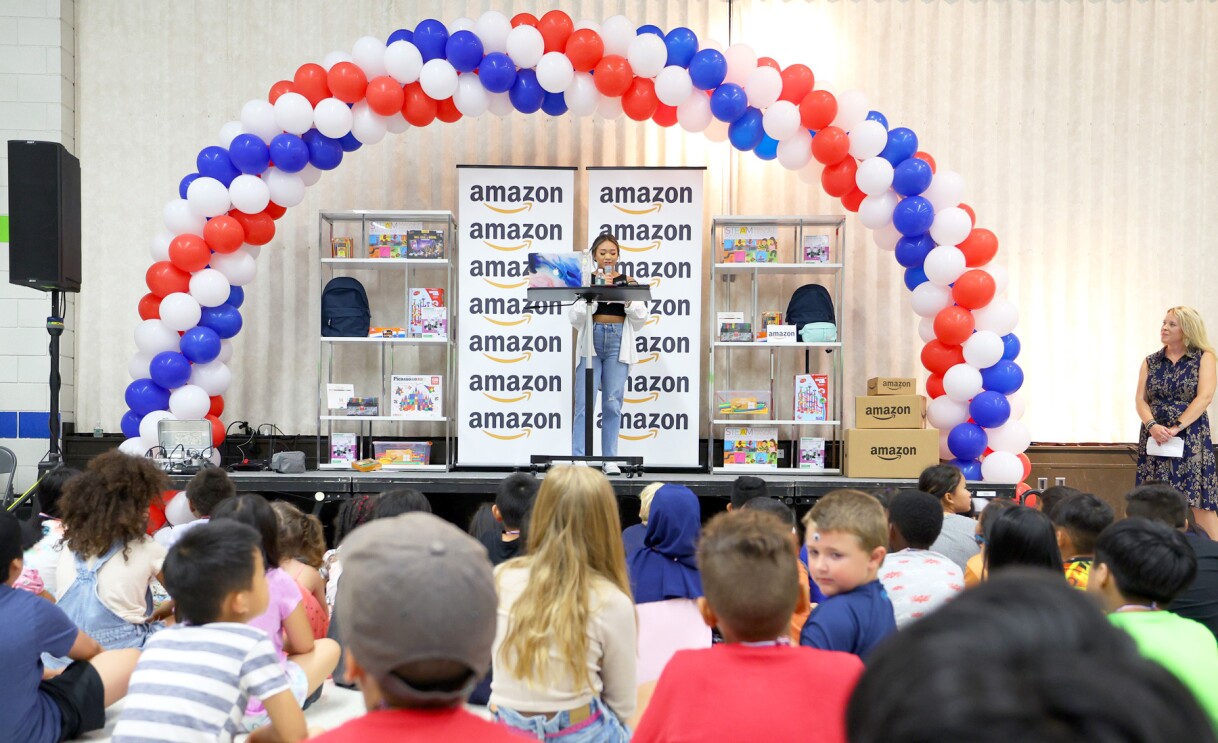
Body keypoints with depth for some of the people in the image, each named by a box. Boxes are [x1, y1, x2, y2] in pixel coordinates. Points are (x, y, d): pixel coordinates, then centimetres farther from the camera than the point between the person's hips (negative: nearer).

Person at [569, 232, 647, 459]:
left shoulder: (627, 281, 10)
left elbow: (640, 318, 7)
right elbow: (574, 317, -3)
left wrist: (628, 299, -9)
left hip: (618, 341, 1)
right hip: (591, 340, -1)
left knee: (613, 403, 2)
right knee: (584, 403, -6)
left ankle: (610, 459, 9)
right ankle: (578, 458, -4)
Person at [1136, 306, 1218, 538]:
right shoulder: (1150, 362, 11)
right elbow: (1140, 400, 3)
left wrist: (1176, 428, -18)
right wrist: (1151, 425, -16)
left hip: (1191, 437, -3)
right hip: (1155, 438, 3)